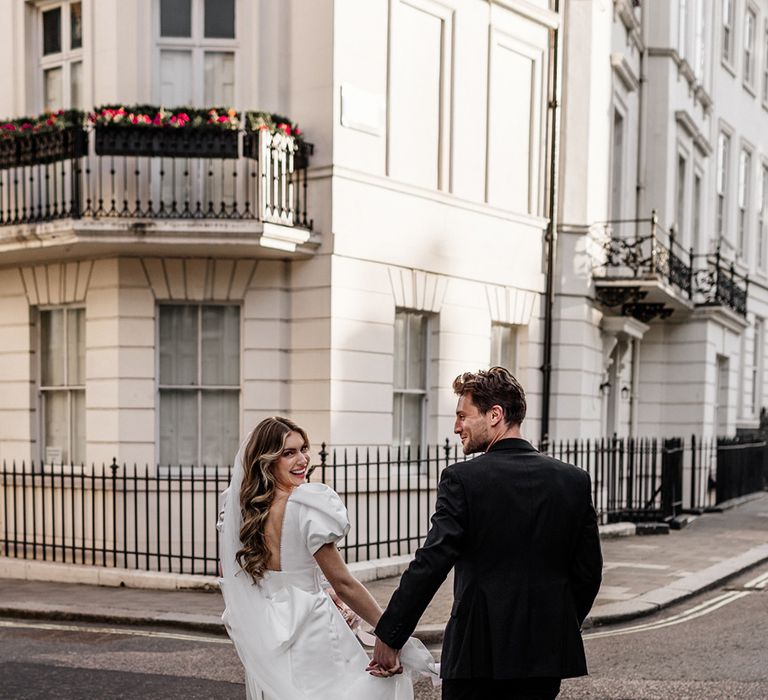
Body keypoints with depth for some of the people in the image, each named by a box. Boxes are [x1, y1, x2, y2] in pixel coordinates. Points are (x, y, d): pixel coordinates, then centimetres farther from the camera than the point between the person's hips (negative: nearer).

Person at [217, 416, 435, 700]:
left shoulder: (234, 506, 0)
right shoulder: (307, 506, -20)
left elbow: (227, 573, 12)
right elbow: (343, 584, -17)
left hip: (259, 639, 8)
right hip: (309, 631, -7)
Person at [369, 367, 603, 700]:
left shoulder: (462, 479, -11)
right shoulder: (574, 480, 2)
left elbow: (430, 565, -15)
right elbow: (588, 571, 5)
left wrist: (389, 636, -8)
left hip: (478, 650, -4)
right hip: (547, 649, 4)